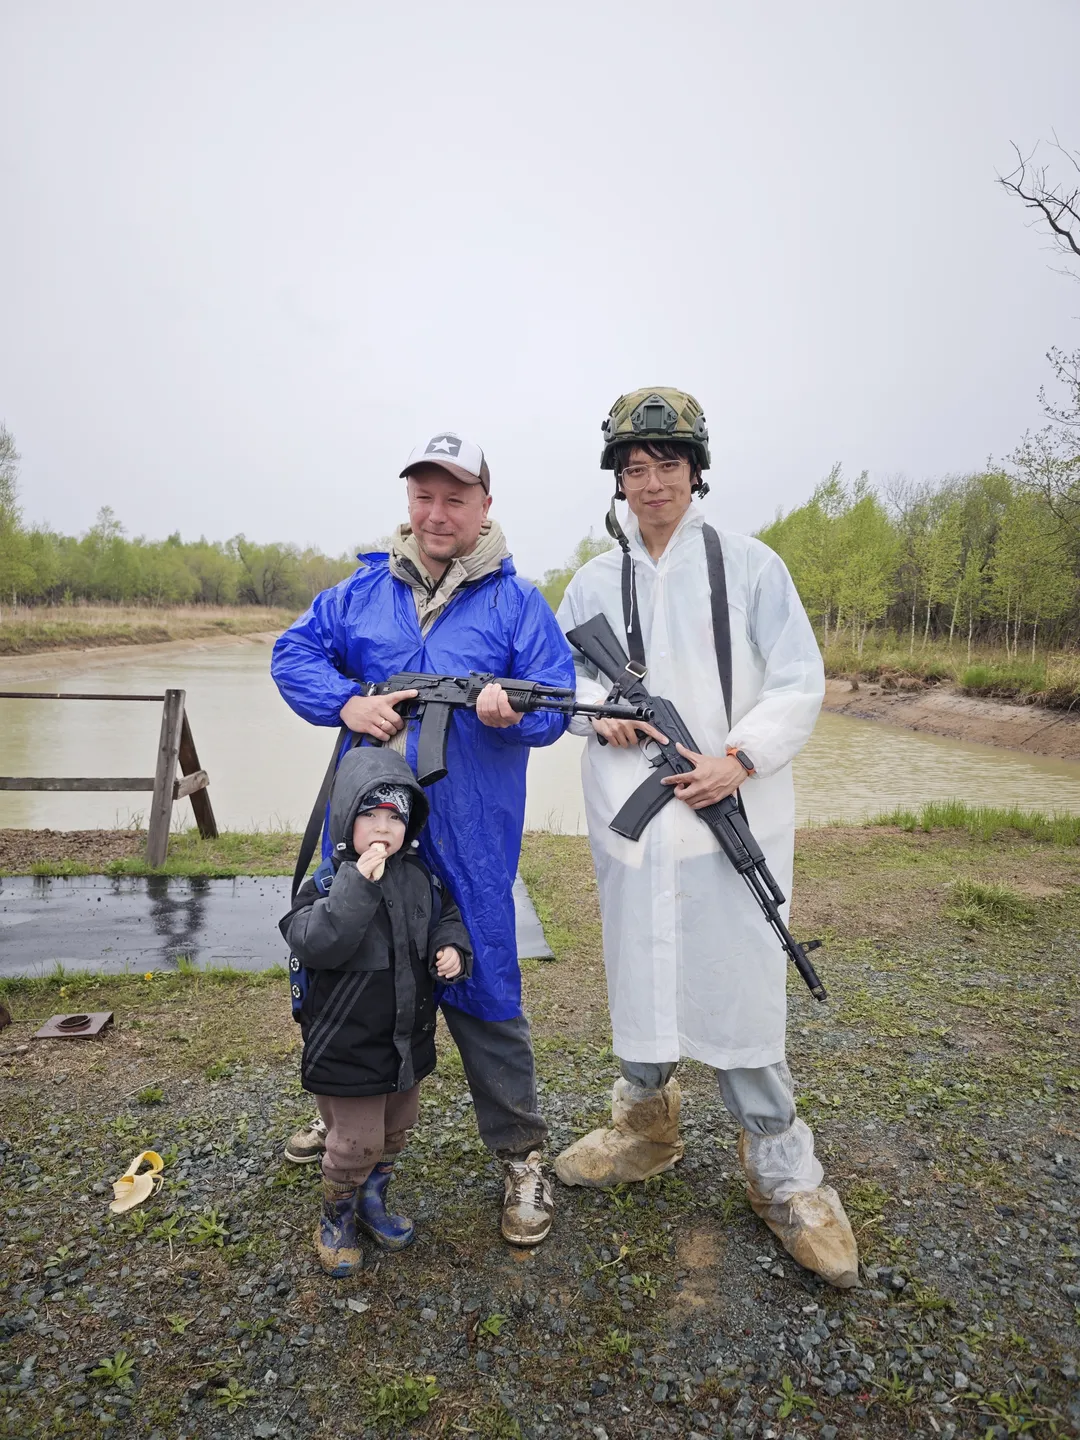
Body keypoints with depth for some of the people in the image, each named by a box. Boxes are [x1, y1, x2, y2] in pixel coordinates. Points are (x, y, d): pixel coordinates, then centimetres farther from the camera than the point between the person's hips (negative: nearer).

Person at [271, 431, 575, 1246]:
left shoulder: (518, 604, -1)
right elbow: (294, 654, 7)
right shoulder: (363, 592, 9)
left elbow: (557, 702, -5)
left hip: (466, 840, -4)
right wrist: (346, 702, -12)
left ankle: (520, 1152, 22)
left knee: (480, 988, 2)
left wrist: (513, 712, -28)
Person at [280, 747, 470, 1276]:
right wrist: (358, 884, -39)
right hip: (347, 1048, -6)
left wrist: (451, 948, -11)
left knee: (395, 1131, 23)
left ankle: (372, 1202, 48)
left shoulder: (419, 877, -3)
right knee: (355, 1143, 5)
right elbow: (315, 944, -33)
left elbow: (447, 916, 11)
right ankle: (335, 1220, 34)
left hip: (409, 1040, 6)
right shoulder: (327, 882, -19)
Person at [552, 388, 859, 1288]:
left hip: (733, 809, -3)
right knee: (640, 970, 15)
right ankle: (647, 1127, 37)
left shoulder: (749, 565, -1)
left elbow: (800, 684, -2)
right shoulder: (595, 581, 7)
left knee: (742, 985, 0)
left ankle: (781, 1171, 20)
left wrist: (739, 758, -15)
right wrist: (597, 707, -7)